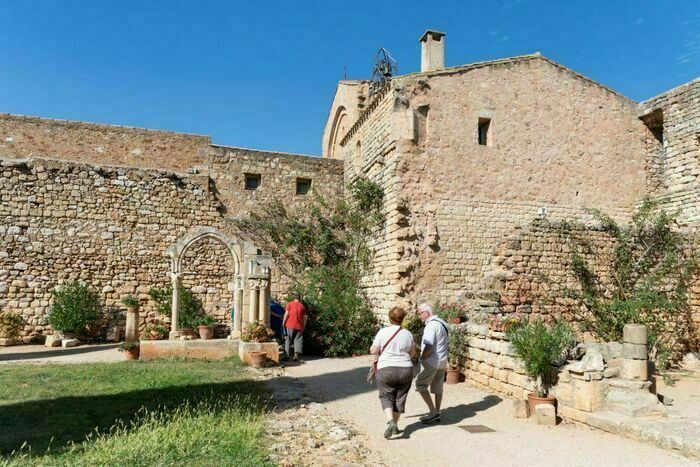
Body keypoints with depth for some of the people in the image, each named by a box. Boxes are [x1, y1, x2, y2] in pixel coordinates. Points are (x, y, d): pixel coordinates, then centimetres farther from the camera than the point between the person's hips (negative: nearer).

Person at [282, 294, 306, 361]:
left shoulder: (290, 304, 0)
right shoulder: (302, 306, 8)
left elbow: (286, 314, -6)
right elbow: (305, 317, 9)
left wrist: (283, 322, 4)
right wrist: (304, 326, 19)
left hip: (290, 325, -2)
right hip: (299, 326, 2)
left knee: (288, 340, 7)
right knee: (298, 340, 6)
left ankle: (287, 355, 6)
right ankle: (296, 355, 2)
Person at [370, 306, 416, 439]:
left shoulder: (383, 332, -7)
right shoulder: (408, 334, 0)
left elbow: (373, 351, -2)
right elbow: (413, 353, 11)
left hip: (386, 370, -2)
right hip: (405, 370, 2)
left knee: (386, 397, 10)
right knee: (400, 398, 15)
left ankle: (390, 421, -10)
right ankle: (395, 426, 21)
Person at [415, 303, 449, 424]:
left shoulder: (431, 325, -18)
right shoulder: (442, 323, 13)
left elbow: (429, 347, -25)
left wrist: (422, 358, -11)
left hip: (432, 361, -9)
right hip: (442, 361, 9)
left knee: (420, 384, -1)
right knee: (437, 387, 14)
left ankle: (433, 411, -4)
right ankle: (436, 414, 21)